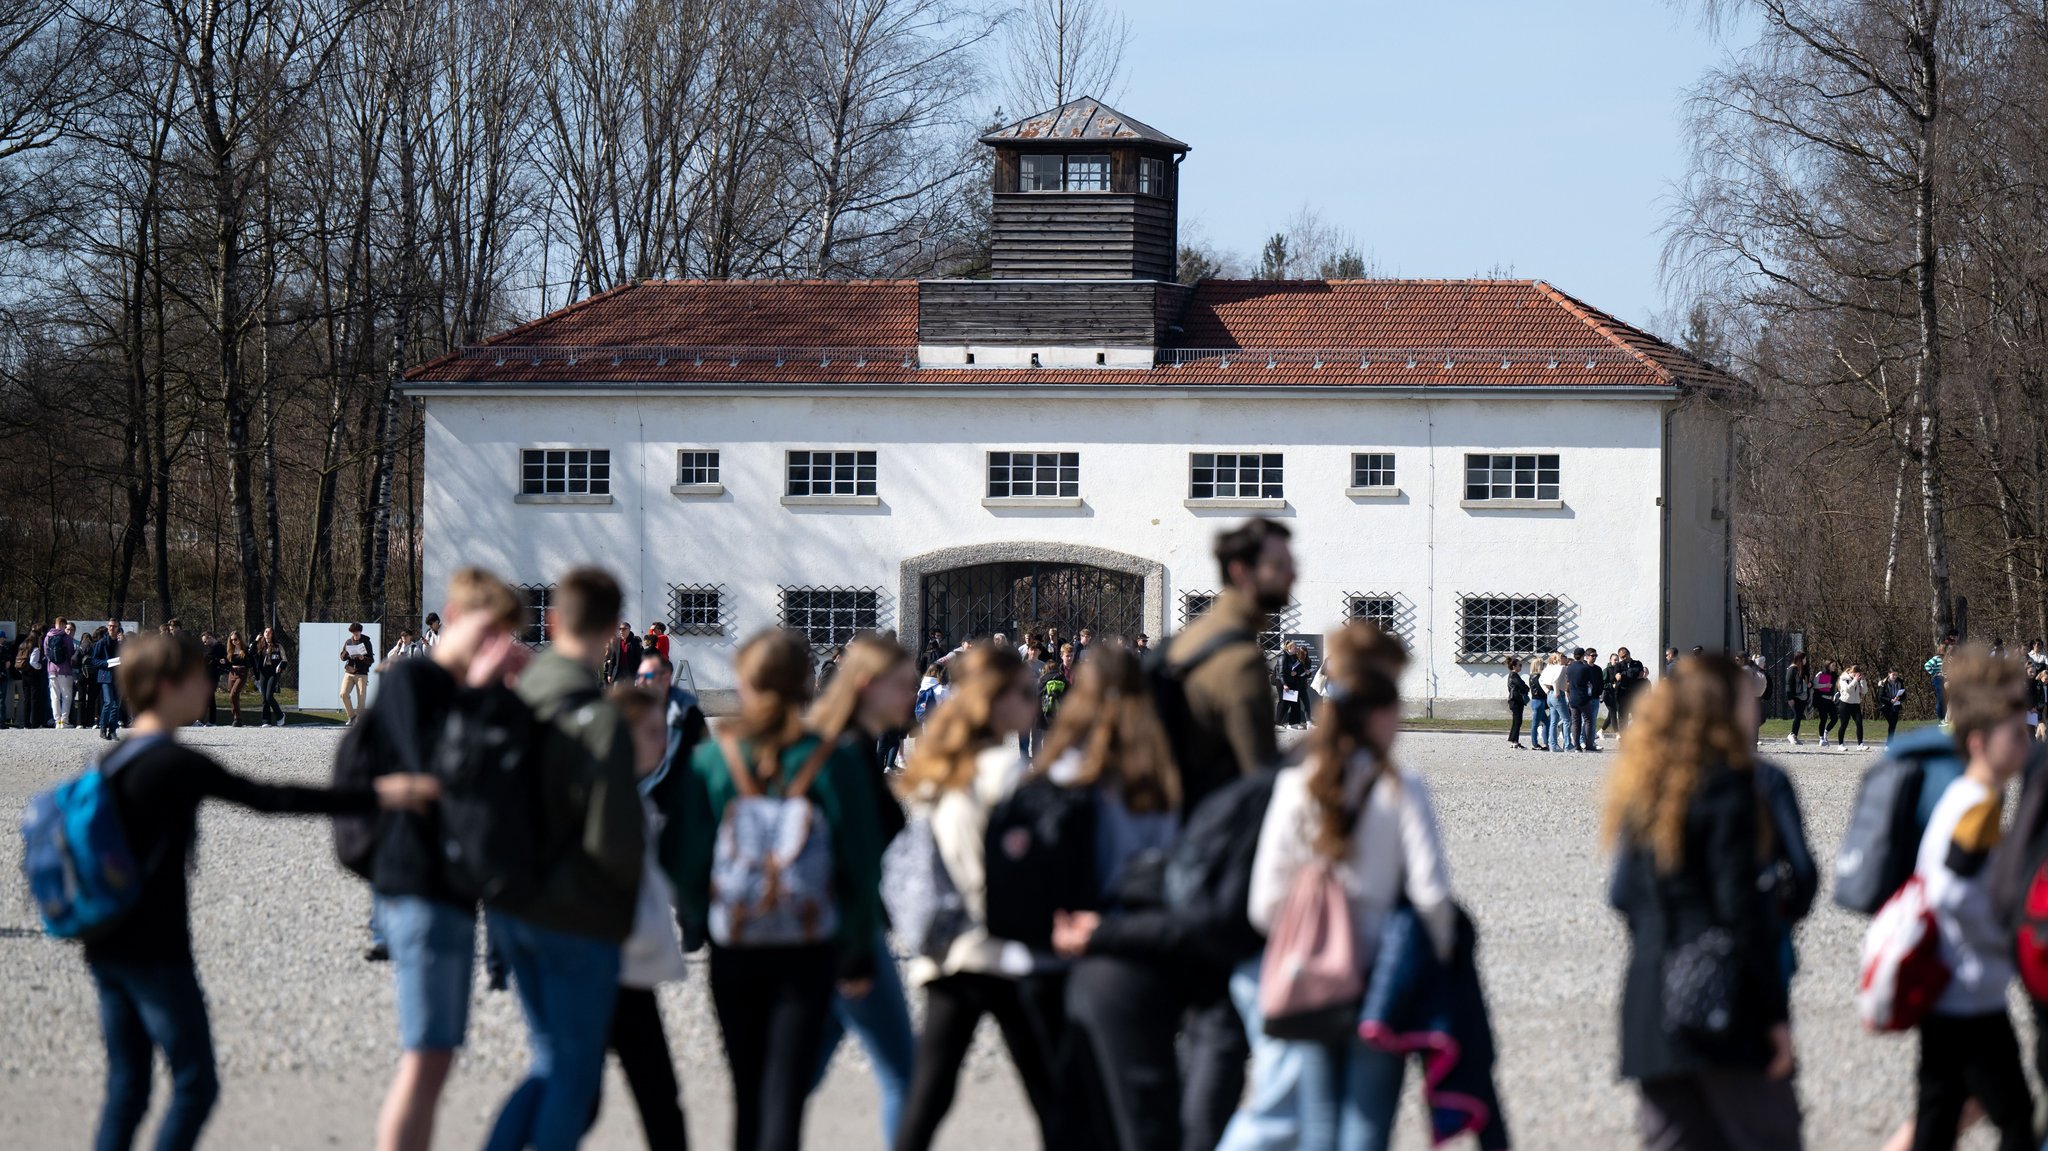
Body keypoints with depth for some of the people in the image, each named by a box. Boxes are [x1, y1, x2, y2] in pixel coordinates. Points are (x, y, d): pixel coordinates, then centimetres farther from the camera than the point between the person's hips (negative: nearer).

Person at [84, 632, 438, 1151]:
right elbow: (269, 798, -17)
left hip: (108, 952, 9)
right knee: (195, 1085, -3)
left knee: (126, 1087, 11)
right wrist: (375, 797, -16)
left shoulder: (112, 763, 12)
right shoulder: (176, 764, -14)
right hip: (157, 953, -9)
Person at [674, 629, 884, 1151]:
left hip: (733, 947, 2)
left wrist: (697, 922, 16)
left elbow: (689, 863, -2)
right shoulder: (836, 763, -7)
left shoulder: (710, 760, -4)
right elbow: (861, 868, -4)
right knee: (786, 1092, -5)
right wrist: (859, 956, 6)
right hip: (809, 948, -2)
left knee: (747, 1093, 16)